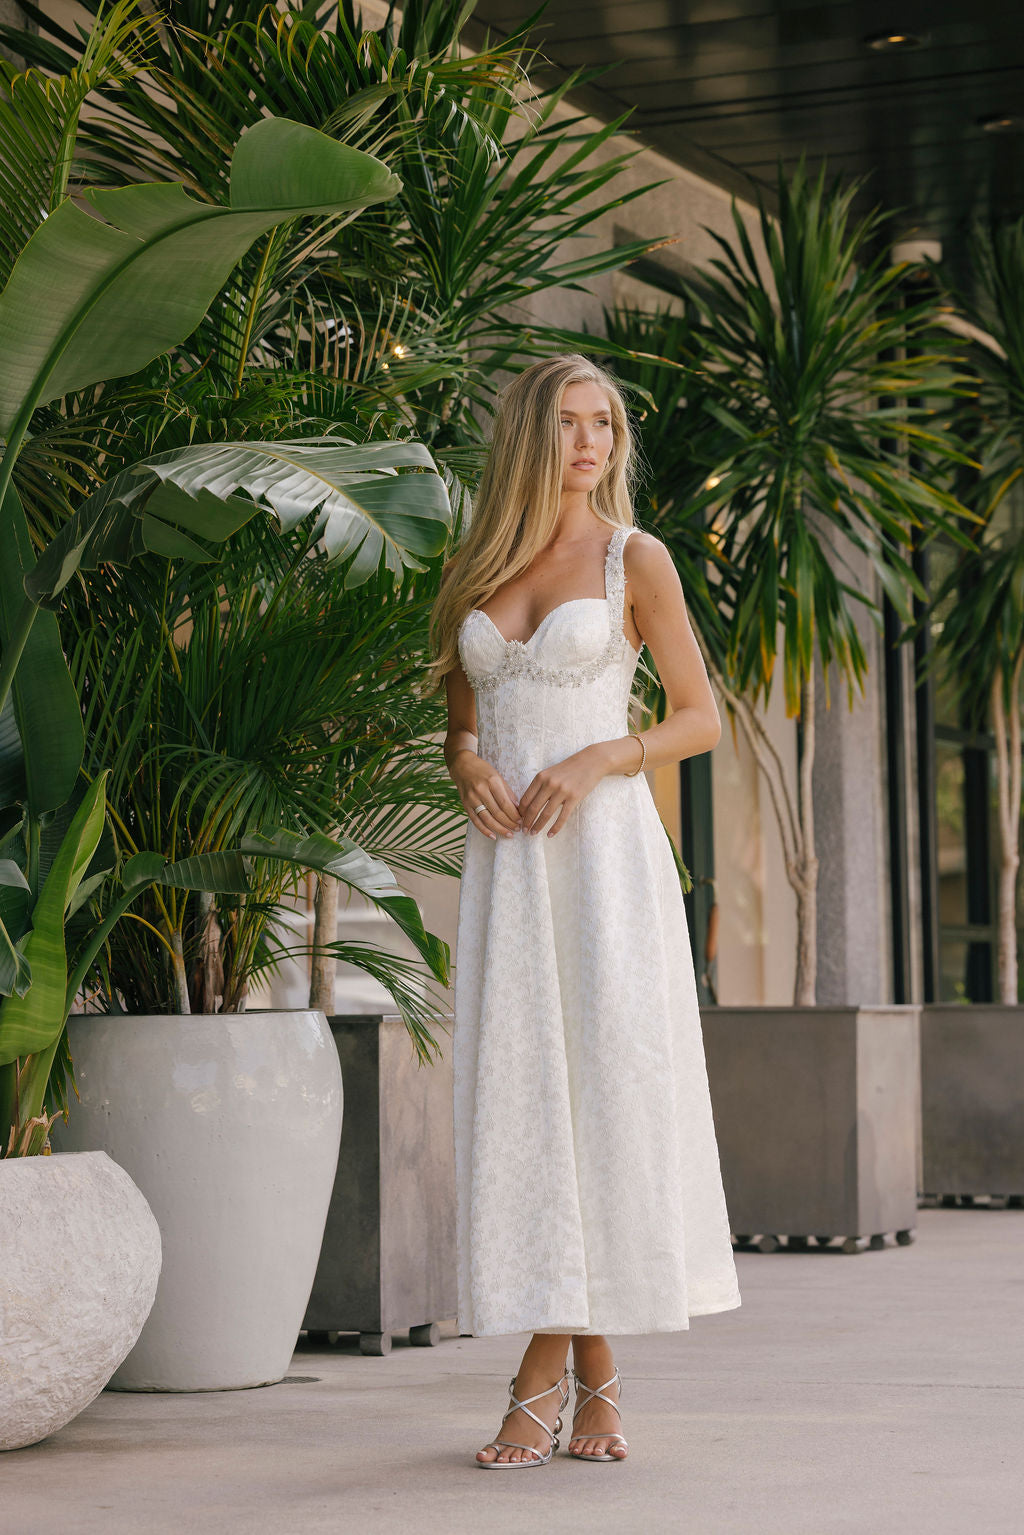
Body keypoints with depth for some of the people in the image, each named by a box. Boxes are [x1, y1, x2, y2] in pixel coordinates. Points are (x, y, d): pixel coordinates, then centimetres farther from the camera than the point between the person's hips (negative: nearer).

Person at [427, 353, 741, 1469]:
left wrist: (596, 761, -13)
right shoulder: (478, 571, 14)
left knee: (608, 1083, -7)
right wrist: (468, 766, -3)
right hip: (505, 855, 3)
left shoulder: (635, 559, 3)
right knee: (521, 1092, -3)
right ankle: (574, 1366, 2)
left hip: (606, 844, -3)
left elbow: (701, 718, 2)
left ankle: (569, 1374, 1)